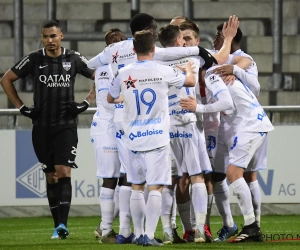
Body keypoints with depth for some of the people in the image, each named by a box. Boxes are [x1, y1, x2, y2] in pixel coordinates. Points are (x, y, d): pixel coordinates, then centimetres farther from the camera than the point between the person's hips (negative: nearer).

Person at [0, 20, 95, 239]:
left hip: (66, 125, -2)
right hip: (41, 126, 2)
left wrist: (86, 103, -1)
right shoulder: (34, 60, 1)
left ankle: (63, 224, -20)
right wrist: (22, 107, 4)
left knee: (63, 172, -14)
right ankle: (57, 225, 12)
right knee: (51, 176, 6)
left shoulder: (74, 59, 0)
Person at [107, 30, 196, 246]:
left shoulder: (124, 74, 0)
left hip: (134, 138, 3)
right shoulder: (164, 72, -7)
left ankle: (139, 234, 18)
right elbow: (191, 81, 10)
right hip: (157, 138, -3)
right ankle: (149, 235, -12)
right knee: (155, 188, -4)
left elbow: (110, 98, 18)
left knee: (136, 187, 15)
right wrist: (188, 69, 32)